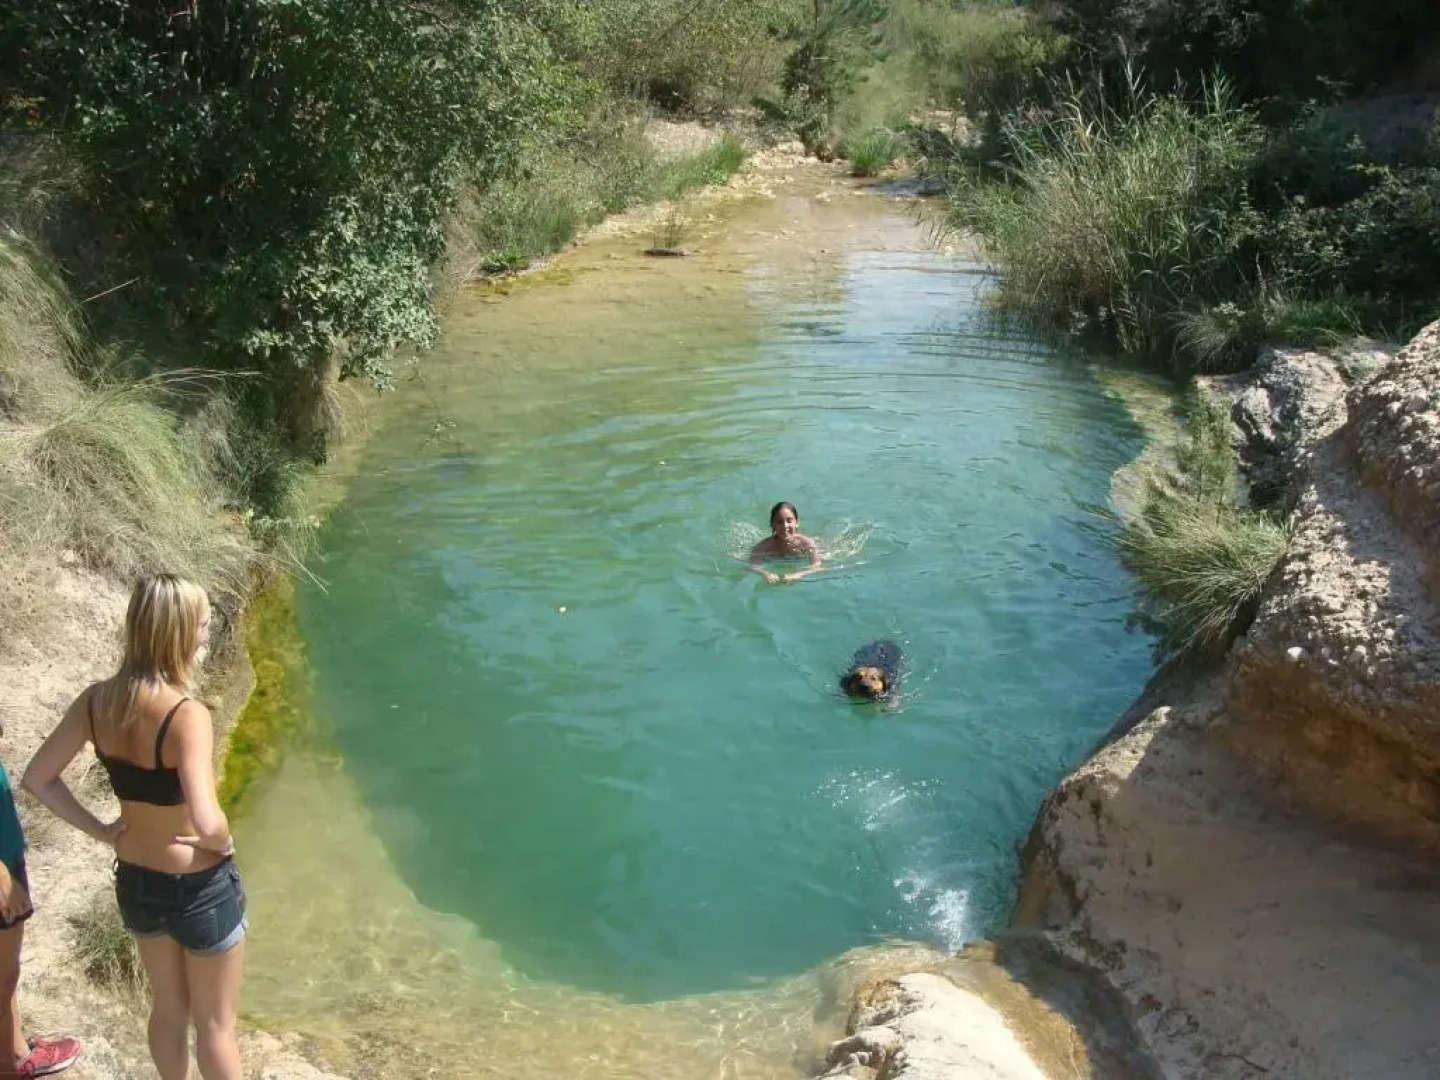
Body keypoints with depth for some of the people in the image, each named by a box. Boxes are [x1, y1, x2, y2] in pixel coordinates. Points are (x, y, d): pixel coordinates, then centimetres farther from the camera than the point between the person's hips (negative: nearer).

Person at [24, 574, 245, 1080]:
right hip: (200, 887, -6)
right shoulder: (186, 714, -29)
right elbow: (206, 822, -38)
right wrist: (223, 842, -16)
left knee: (168, 1006, 28)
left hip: (135, 881, 6)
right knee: (216, 1023, 16)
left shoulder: (96, 700, -9)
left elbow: (37, 778, 1)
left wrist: (100, 830, 3)